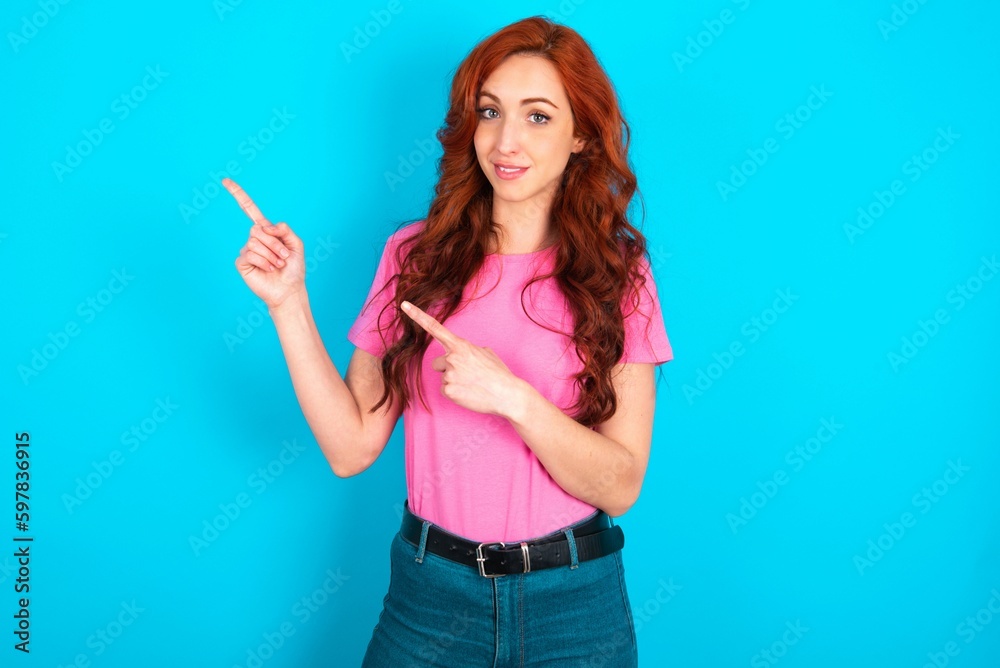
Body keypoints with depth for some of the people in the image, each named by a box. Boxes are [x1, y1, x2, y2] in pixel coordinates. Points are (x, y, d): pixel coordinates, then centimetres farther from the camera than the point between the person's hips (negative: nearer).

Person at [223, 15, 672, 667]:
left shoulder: (617, 272, -7)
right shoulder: (416, 255, -3)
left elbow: (621, 484, -12)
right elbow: (352, 447, -6)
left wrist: (511, 395, -25)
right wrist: (289, 303, -13)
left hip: (571, 602, -1)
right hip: (429, 593, 1)